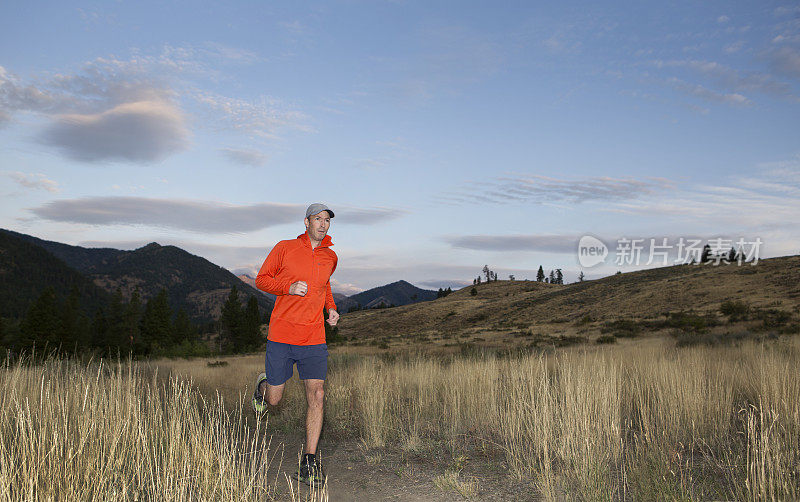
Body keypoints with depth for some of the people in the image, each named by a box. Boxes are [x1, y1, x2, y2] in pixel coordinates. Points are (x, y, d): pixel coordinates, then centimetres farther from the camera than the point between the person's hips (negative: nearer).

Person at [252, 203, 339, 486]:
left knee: (316, 396, -8)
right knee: (274, 400, 8)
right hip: (281, 336, -2)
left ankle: (309, 462, 2)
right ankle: (263, 385, 45)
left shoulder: (330, 258, 9)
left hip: (314, 339, 2)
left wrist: (331, 308, 11)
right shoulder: (284, 248, -2)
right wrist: (289, 287, -16)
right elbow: (261, 280, 3)